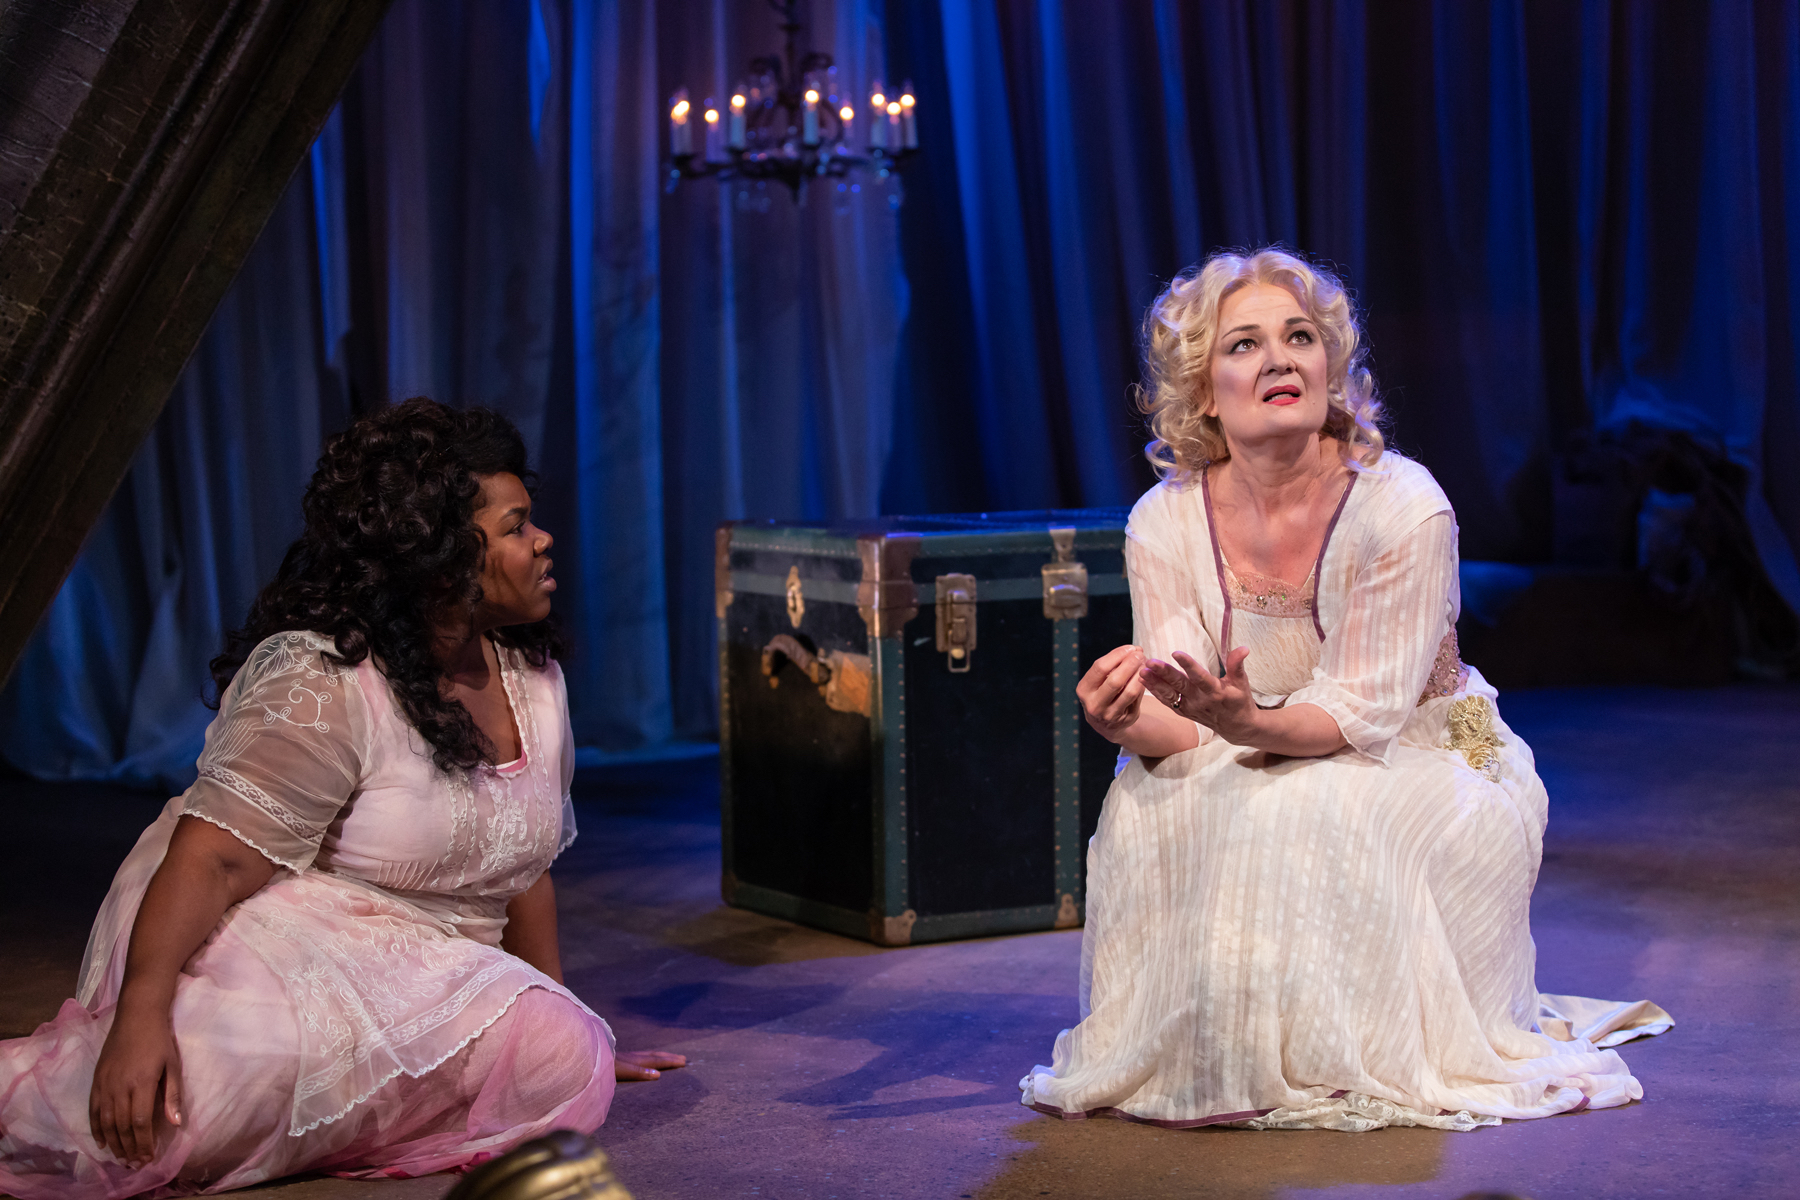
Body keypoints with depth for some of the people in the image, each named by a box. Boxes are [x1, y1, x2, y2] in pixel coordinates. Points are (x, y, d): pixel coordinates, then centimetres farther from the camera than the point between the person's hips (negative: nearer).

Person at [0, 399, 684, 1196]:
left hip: (416, 974, 8)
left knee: (568, 1060, -24)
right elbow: (215, 855, -24)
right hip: (271, 944, -8)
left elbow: (523, 866, 19)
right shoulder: (321, 684, -15)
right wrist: (141, 1016, -36)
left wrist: (568, 1024, 21)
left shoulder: (536, 681, 9)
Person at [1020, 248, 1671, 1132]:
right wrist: (1130, 724, -39)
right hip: (1264, 770, 4)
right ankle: (1197, 1048, -3)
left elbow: (1358, 714, -25)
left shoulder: (1401, 506, -23)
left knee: (1301, 817, -33)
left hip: (1429, 768, -3)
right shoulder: (1165, 523, -11)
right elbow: (1184, 734, -14)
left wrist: (1245, 723, -46)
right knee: (1151, 804, -26)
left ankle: (1352, 1055, -8)